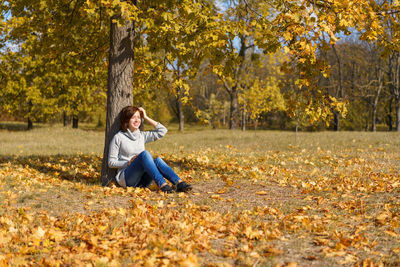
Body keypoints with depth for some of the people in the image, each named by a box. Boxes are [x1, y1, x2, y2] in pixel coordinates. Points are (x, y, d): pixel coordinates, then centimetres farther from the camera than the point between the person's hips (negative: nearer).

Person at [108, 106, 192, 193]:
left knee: (157, 160, -27)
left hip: (142, 179, 5)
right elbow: (111, 163, 0)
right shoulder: (118, 138, 0)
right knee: (144, 153, -31)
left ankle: (179, 183, -44)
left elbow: (163, 130, 10)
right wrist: (128, 163, -15)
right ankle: (162, 184, -45)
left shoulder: (142, 136, 15)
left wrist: (146, 118, 9)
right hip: (126, 178, -5)